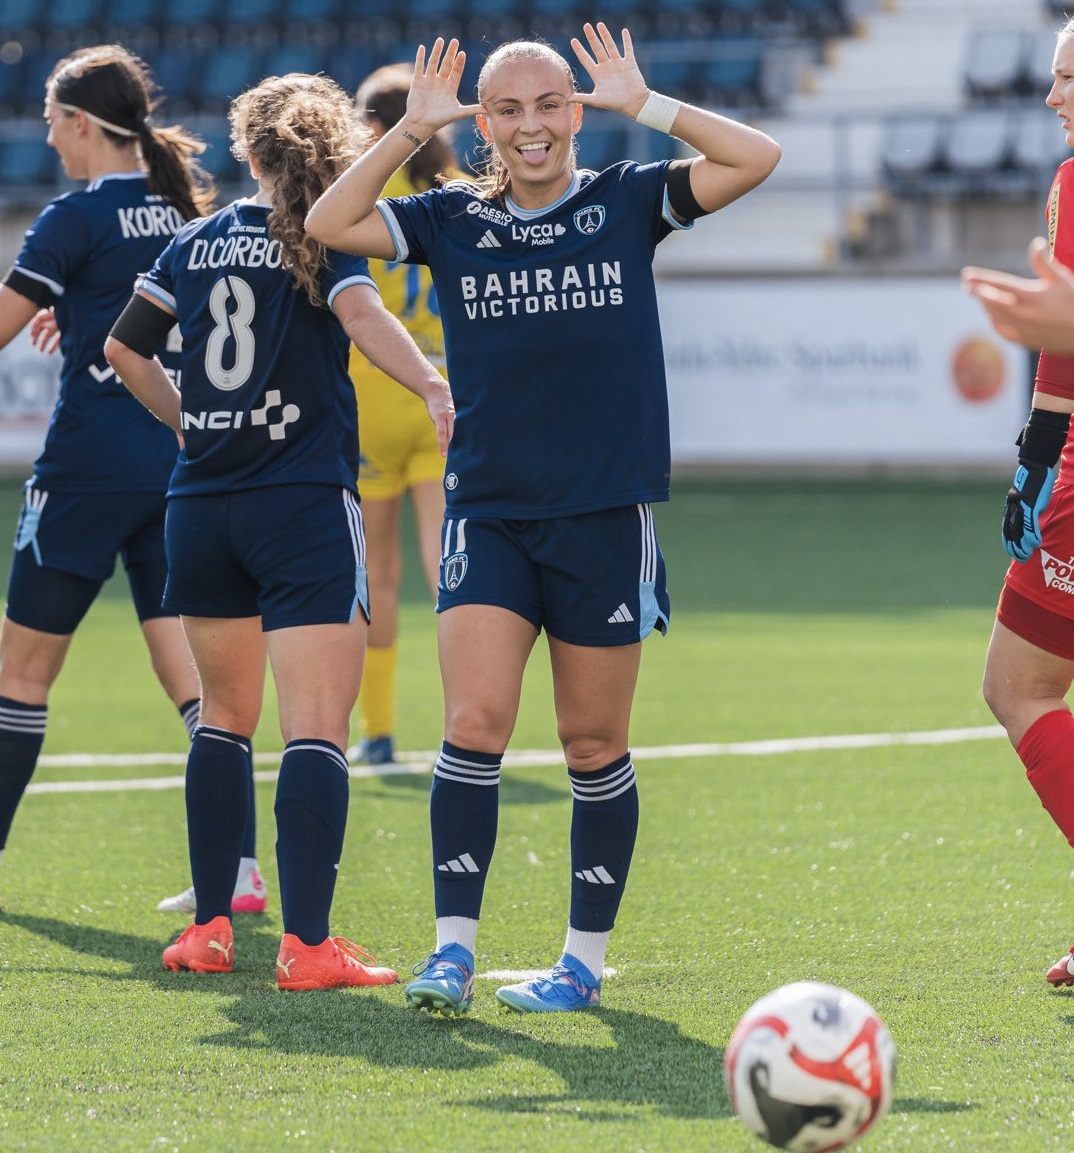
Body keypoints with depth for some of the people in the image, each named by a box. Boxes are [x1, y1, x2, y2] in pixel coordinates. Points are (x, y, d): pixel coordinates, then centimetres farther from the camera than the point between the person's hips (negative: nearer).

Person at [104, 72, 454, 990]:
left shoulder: (196, 243, 11)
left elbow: (125, 347, 16)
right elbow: (358, 310, -24)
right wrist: (431, 384, -37)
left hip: (201, 503, 5)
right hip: (304, 501, -5)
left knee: (225, 716, 18)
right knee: (317, 731, -8)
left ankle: (209, 925, 18)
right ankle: (306, 944, -17)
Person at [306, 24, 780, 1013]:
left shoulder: (626, 204, 3)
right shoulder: (452, 220, 6)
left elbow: (758, 159, -7)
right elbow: (329, 224, -5)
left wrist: (644, 104, -7)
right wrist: (415, 126, -7)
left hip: (605, 520, -1)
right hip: (487, 513, 1)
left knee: (594, 745, 6)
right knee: (474, 725, -12)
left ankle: (586, 958, 18)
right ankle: (453, 948, -6)